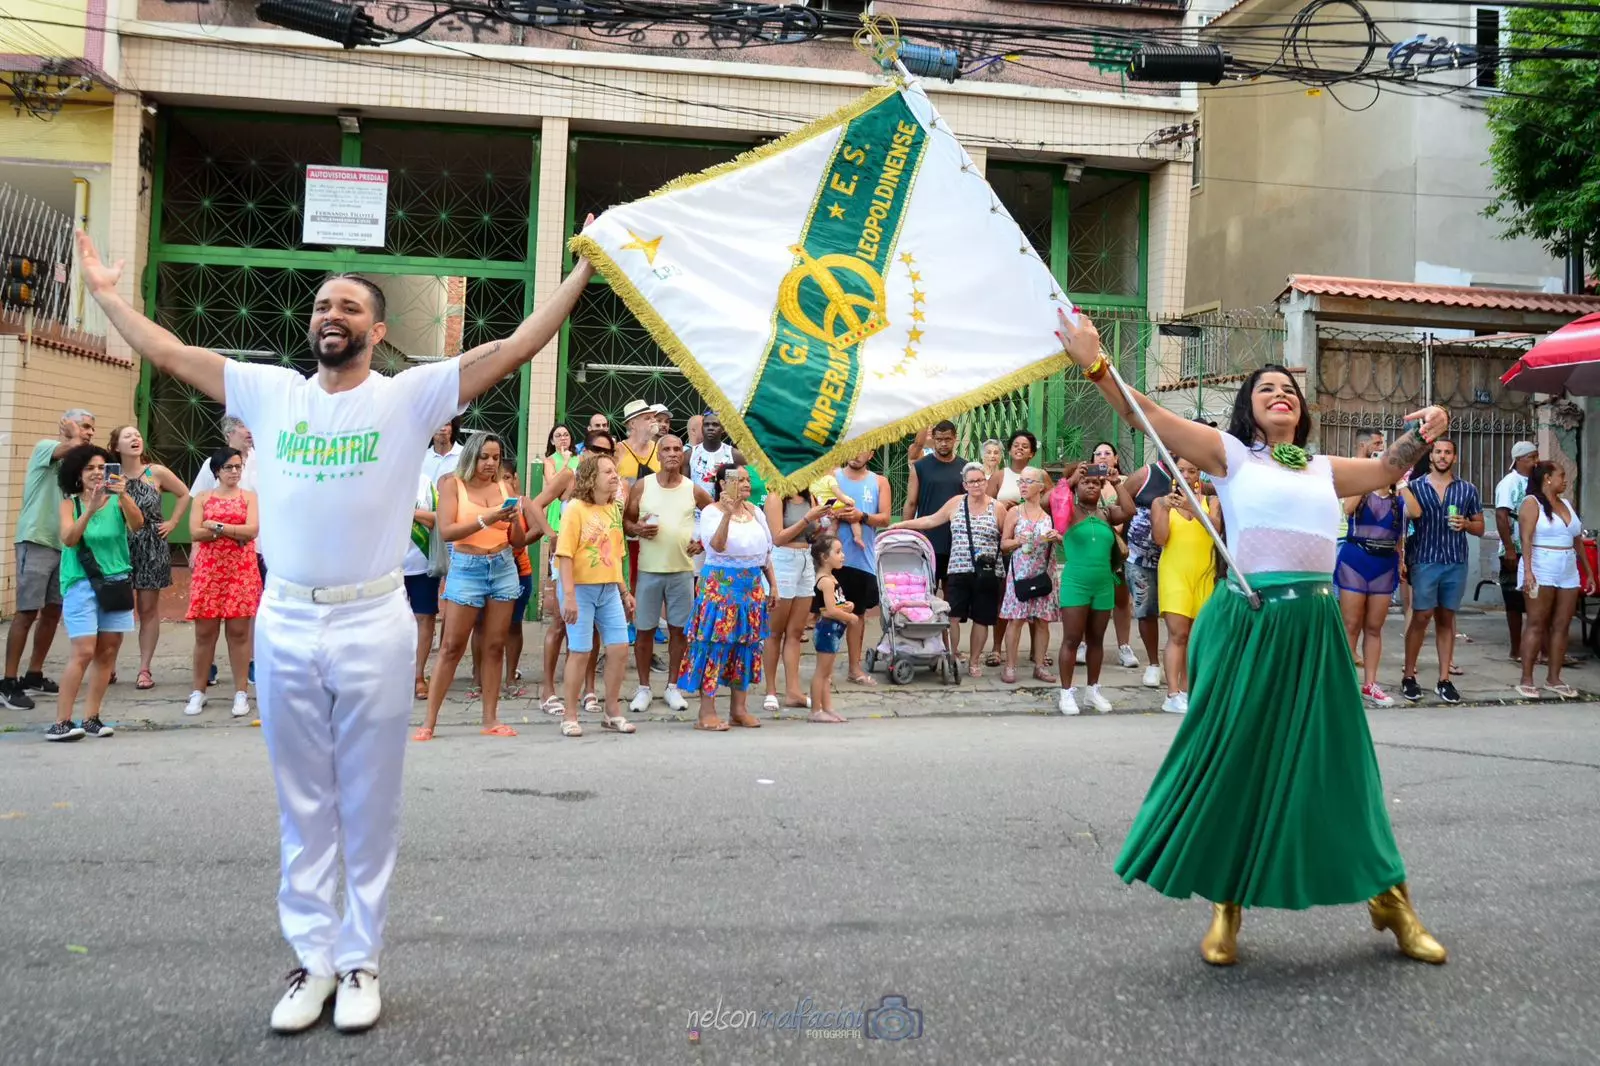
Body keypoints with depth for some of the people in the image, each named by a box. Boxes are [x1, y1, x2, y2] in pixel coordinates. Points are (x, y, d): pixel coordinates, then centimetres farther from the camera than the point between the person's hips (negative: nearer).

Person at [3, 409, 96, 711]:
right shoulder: (44, 447, -3)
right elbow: (72, 445, -25)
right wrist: (72, 433, -6)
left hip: (62, 545, 7)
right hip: (36, 542, -7)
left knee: (53, 612, 10)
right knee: (27, 613, -7)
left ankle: (34, 675, 21)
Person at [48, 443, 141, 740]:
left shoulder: (117, 502, 2)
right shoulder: (69, 504, -1)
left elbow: (137, 524, -16)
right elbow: (69, 539, -15)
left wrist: (123, 495, -31)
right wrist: (91, 508, -28)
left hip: (116, 582, 3)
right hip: (82, 584, -3)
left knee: (107, 653, 4)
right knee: (84, 652, -12)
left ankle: (91, 718, 13)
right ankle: (62, 721, -8)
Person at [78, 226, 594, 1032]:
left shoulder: (410, 396, -2)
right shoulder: (270, 391, 8)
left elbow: (512, 349, -7)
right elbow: (167, 354, 18)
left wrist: (583, 272, -10)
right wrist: (105, 292, 24)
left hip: (372, 627, -3)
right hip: (283, 625, 4)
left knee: (368, 809, 7)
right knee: (302, 808, 12)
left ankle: (360, 960, 19)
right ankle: (313, 958, 24)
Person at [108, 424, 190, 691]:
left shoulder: (156, 473, -3)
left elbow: (184, 494, 9)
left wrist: (172, 523, 4)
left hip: (151, 548, 0)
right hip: (119, 548, 0)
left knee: (148, 609, 4)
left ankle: (144, 669, 11)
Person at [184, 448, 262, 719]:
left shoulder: (249, 497, 7)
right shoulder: (202, 498, 9)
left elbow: (252, 530, -8)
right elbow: (195, 533, -4)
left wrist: (216, 526, -10)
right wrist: (234, 531, -9)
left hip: (241, 571, -1)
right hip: (208, 569, 1)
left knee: (239, 631, 1)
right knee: (204, 632, 3)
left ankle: (241, 692, 6)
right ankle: (198, 692, 14)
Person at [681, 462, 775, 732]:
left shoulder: (755, 511, 12)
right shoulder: (711, 512, -7)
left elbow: (766, 551, 17)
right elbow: (717, 545, -23)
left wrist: (773, 583, 14)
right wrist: (727, 515, -33)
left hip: (752, 586, 7)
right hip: (720, 585, -6)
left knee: (746, 644, 8)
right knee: (715, 643, -7)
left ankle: (738, 709, 18)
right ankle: (707, 713, -3)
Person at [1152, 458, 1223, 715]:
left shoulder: (1210, 501, 7)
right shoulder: (1161, 502, 5)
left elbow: (1216, 528, -11)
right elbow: (1160, 539, -5)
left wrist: (1192, 507, -24)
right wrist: (1166, 508, -16)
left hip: (1203, 574, 2)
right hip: (1174, 573, -2)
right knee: (1177, 633, -10)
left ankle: (1185, 690, 14)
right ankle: (1172, 695, -12)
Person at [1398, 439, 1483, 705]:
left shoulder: (1468, 490, 9)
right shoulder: (1415, 486, 2)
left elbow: (1480, 527, 11)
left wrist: (1465, 524, -5)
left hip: (1456, 563, 2)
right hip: (1424, 561, -2)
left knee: (1446, 619, 7)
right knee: (1421, 617, -3)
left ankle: (1444, 679, 11)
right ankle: (1409, 676, 6)